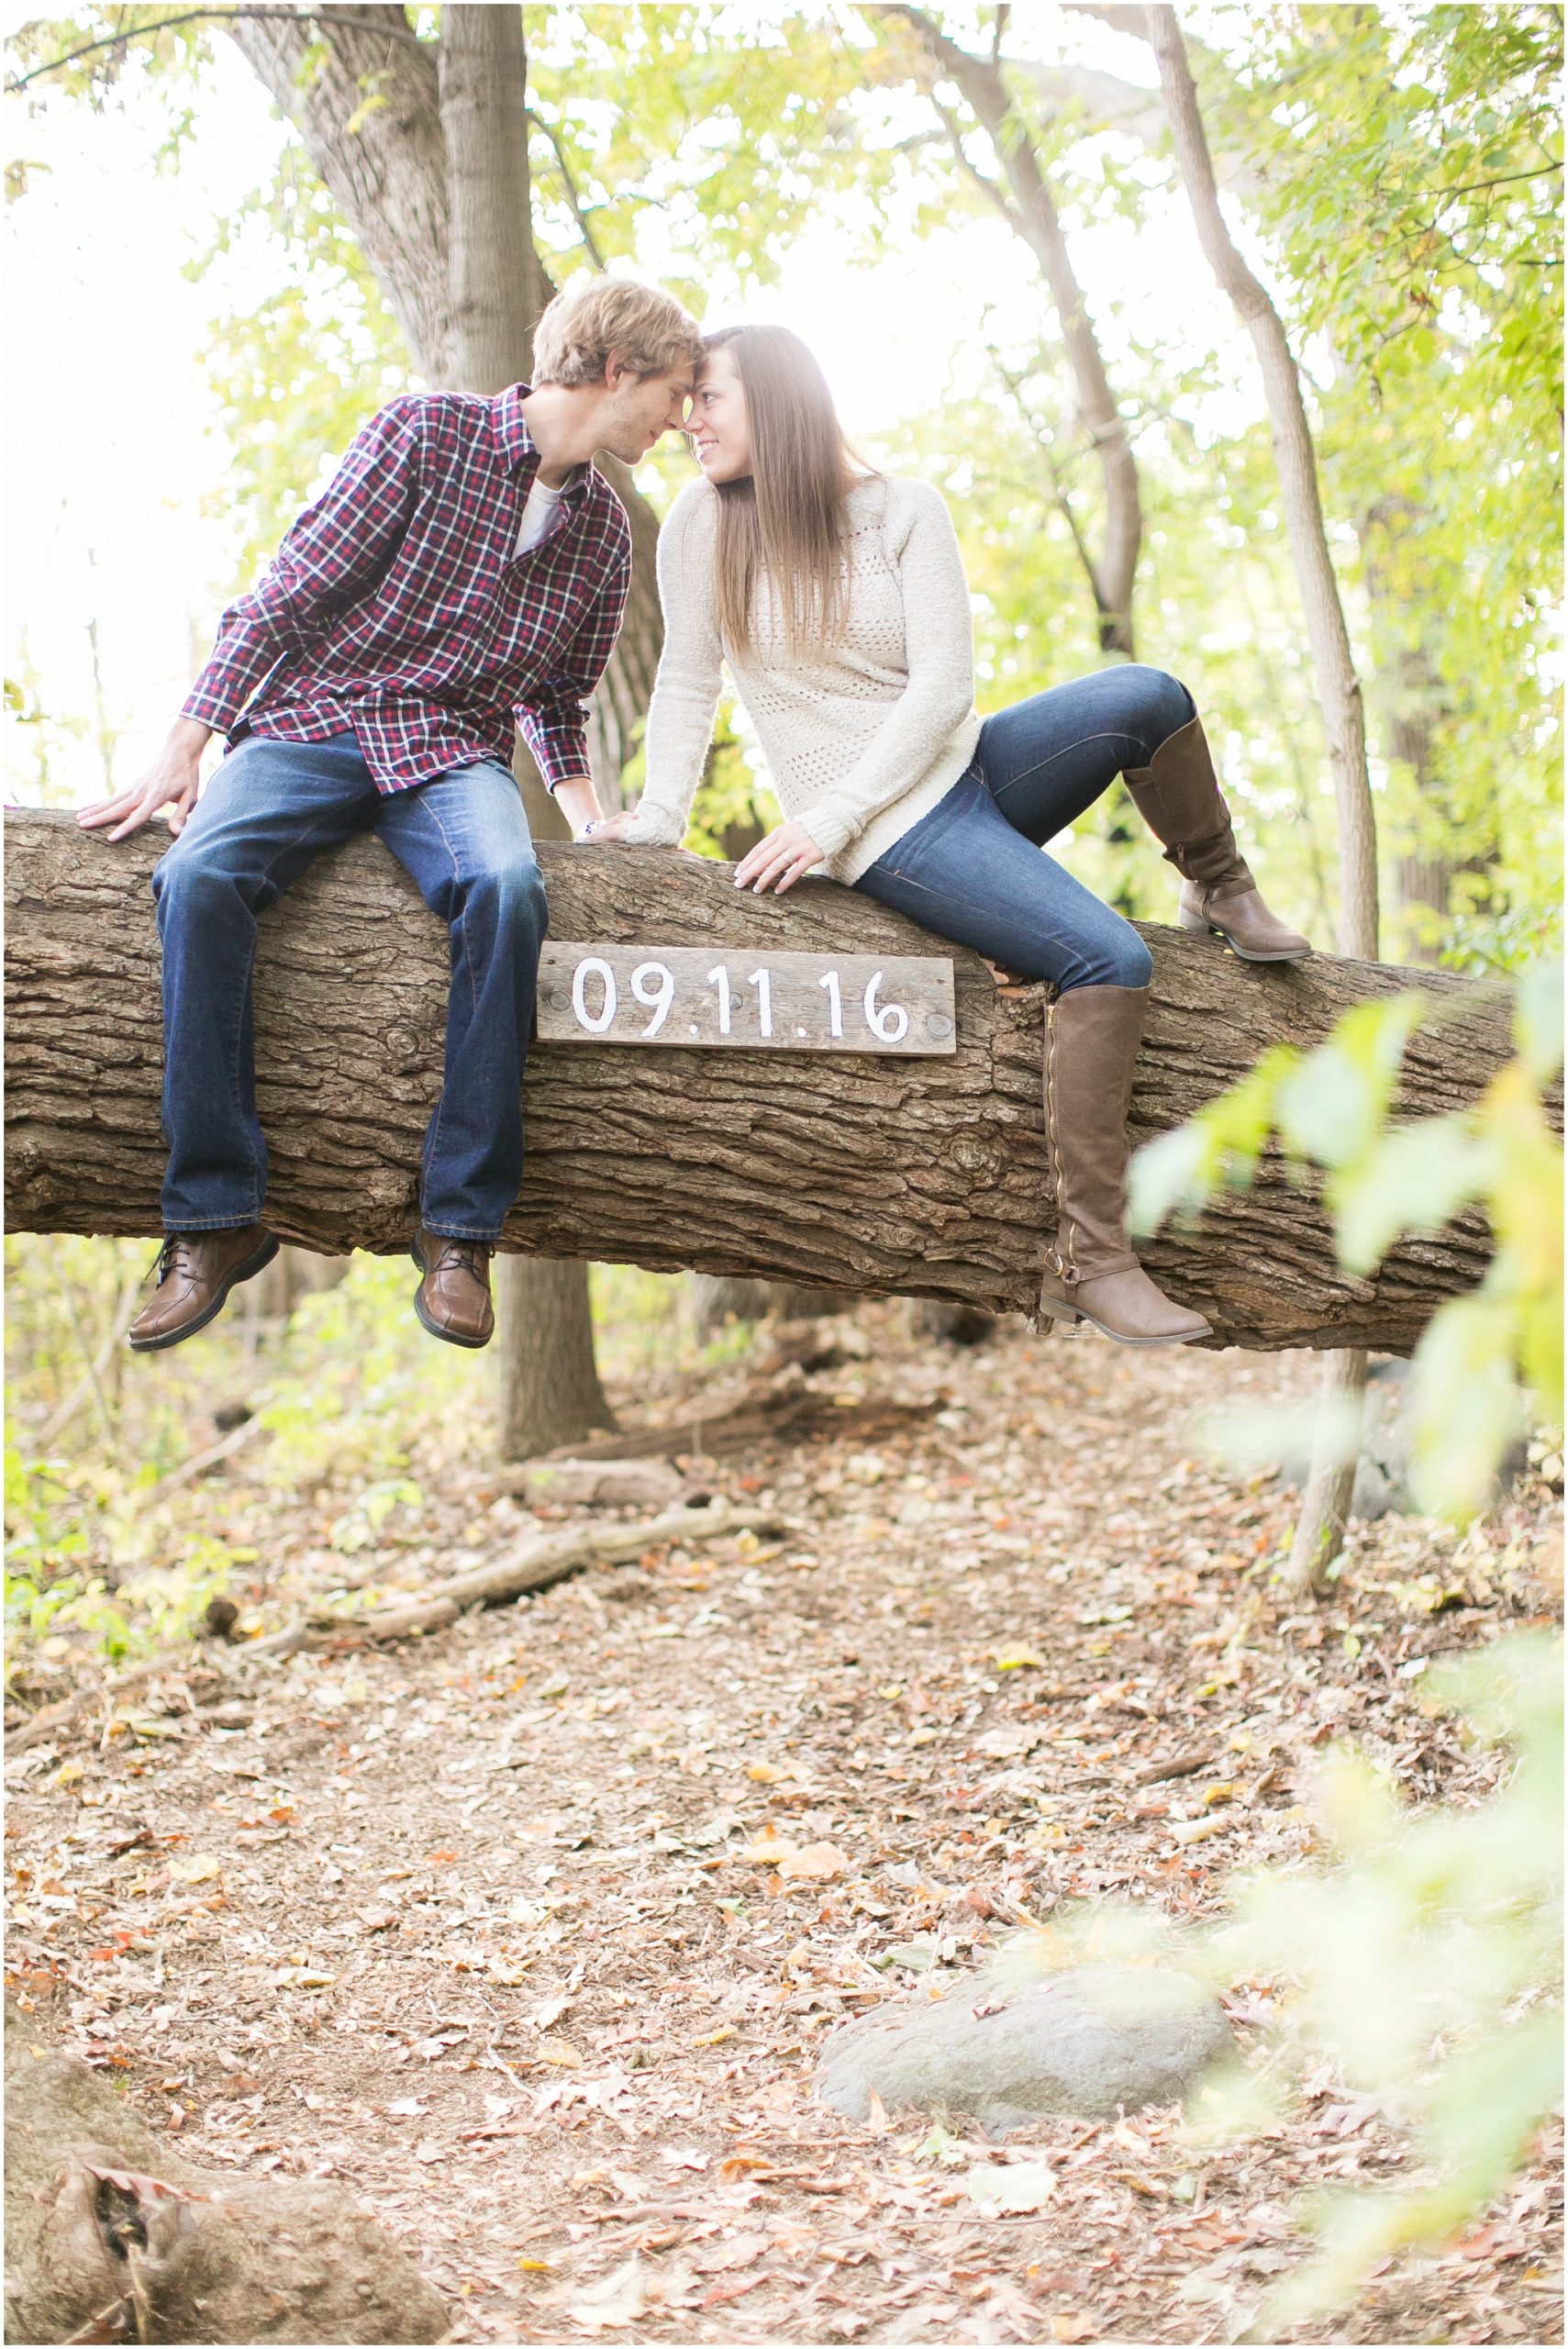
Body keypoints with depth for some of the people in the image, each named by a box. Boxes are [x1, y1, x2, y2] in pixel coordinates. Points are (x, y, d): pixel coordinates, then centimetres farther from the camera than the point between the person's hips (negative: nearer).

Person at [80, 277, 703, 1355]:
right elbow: (288, 597, -6)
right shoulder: (427, 433, -2)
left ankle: (460, 1225, -30)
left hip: (456, 752, 3)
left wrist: (591, 820, 11)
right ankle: (216, 1216, -27)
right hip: (314, 722, -2)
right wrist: (181, 759, -11)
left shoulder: (605, 530, 14)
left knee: (508, 883, -34)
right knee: (198, 878, -34)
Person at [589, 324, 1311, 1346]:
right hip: (891, 839, -3)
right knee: (1110, 956, -25)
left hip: (965, 764, 3)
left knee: (1146, 696, -23)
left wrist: (829, 816, -18)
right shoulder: (701, 521, -2)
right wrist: (659, 816, -8)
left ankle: (1223, 893, 6)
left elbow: (942, 688, -9)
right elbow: (688, 683, 3)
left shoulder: (905, 510, -1)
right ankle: (1089, 1260, -26)